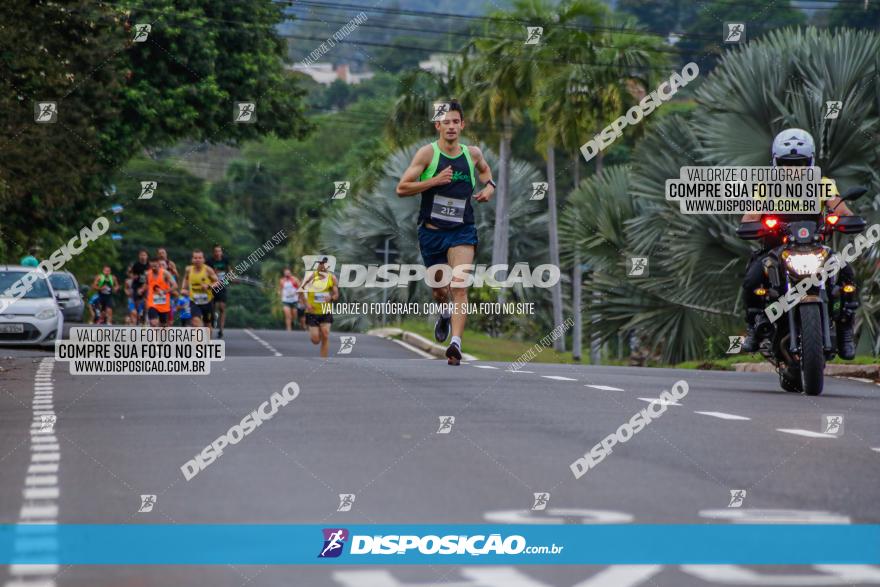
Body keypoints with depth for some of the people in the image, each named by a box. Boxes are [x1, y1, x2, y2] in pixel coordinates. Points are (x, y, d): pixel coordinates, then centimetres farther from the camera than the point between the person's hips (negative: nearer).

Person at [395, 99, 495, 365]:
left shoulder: (472, 153, 5)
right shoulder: (427, 153, -6)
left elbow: (484, 168, 31)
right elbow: (401, 188, -10)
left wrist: (489, 186, 10)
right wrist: (435, 181, -19)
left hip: (462, 231, 0)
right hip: (431, 231, 0)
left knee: (459, 286, -18)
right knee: (440, 289, 14)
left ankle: (456, 343, -25)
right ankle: (445, 315, 49)